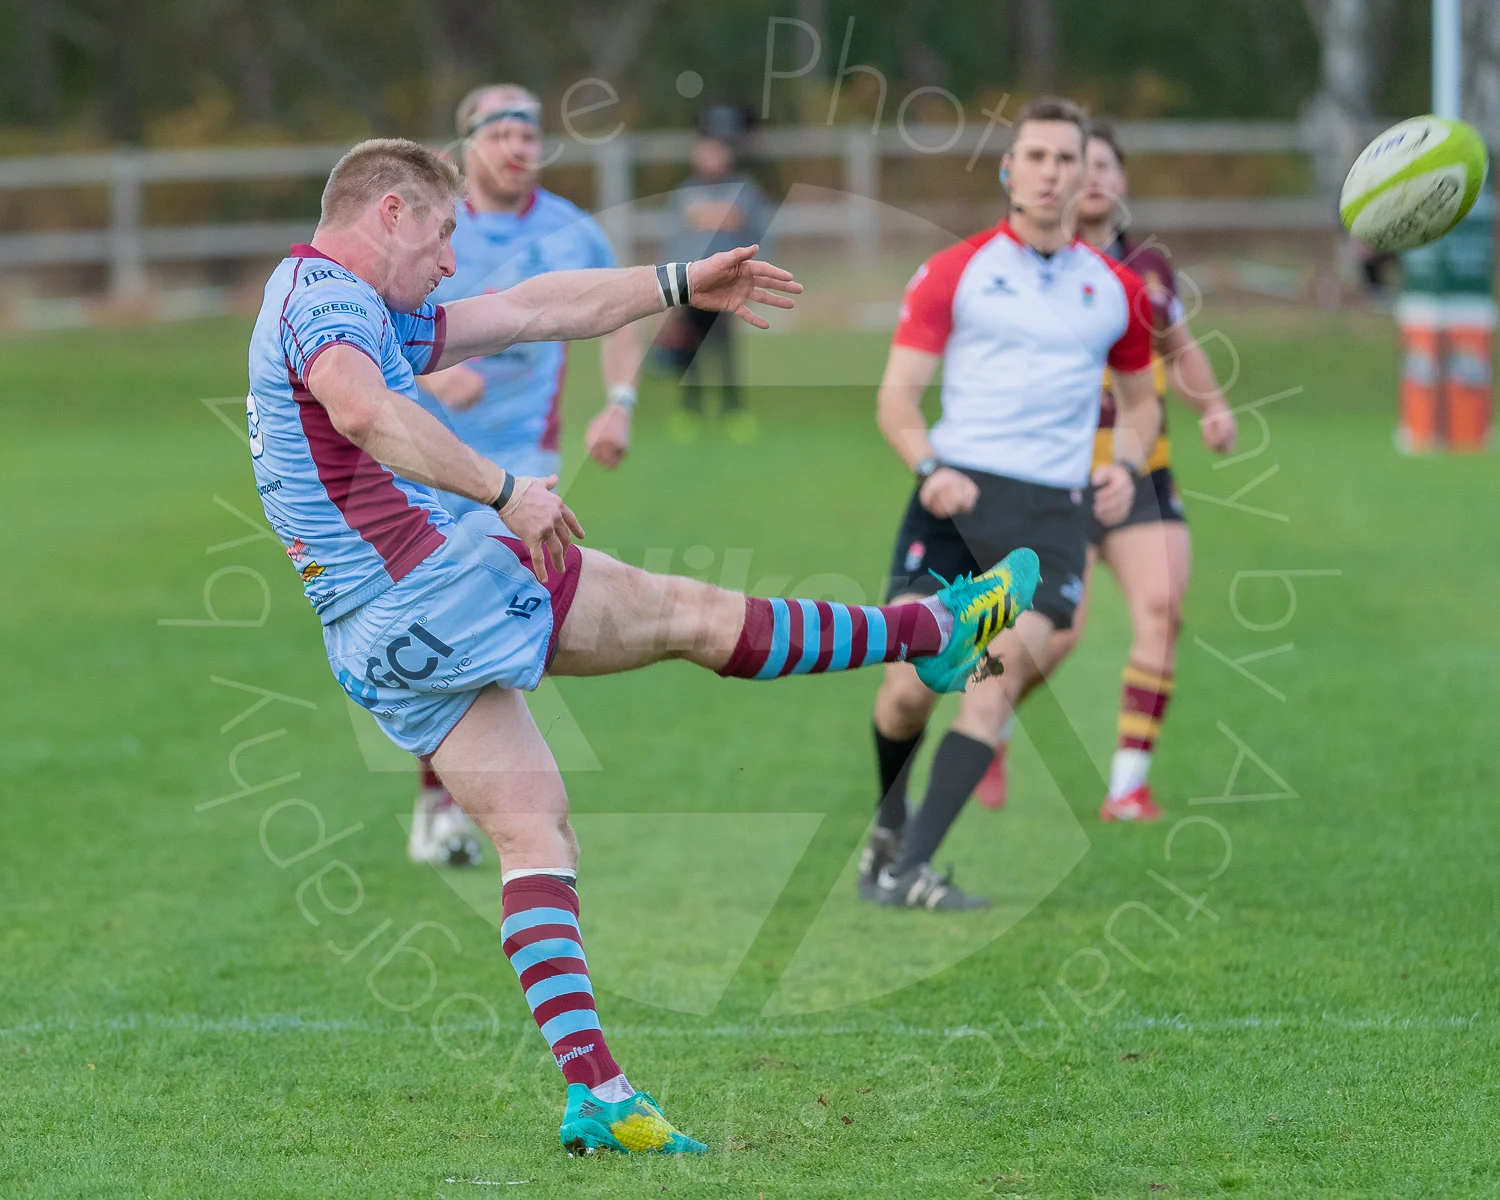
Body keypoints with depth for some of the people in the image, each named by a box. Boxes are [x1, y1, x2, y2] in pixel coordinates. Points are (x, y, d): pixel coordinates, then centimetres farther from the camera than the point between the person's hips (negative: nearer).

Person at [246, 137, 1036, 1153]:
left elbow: (533, 313, 27)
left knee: (534, 833, 3)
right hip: (435, 577, -10)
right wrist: (505, 490, -30)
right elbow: (363, 411, -32)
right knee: (694, 614, 4)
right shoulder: (326, 296, -9)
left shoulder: (351, 310, 24)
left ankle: (594, 1092, -6)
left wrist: (681, 286, 27)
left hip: (376, 643, 10)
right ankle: (935, 631, 19)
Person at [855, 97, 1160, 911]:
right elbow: (897, 394, 3)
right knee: (909, 684, -10)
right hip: (955, 498, -1)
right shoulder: (953, 272, 6)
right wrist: (929, 467, -16)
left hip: (1053, 510, 1)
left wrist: (1124, 465, 5)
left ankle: (910, 869, -18)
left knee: (1003, 673, -18)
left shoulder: (1117, 289, 14)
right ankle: (888, 827, 21)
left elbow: (1140, 398, 27)